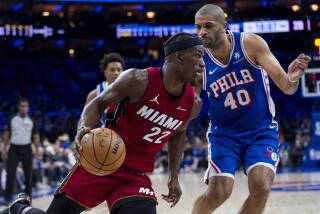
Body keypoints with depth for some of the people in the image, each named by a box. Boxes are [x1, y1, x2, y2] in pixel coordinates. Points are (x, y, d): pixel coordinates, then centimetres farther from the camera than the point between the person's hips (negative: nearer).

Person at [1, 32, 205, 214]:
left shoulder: (193, 104, -2)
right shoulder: (138, 80, -17)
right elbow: (98, 104, -5)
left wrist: (174, 177, 17)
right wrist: (84, 128, -25)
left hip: (136, 177, 3)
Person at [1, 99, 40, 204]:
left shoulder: (31, 121, 2)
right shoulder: (12, 119, 2)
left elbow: (36, 136, 5)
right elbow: (7, 134, 8)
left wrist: (37, 150, -2)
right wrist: (4, 149, 3)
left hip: (26, 149, 1)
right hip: (14, 149, -1)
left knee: (28, 174, 5)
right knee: (10, 174, -5)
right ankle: (8, 198, 3)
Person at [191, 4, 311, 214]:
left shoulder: (251, 44, -16)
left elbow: (286, 87, -19)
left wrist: (292, 78, -42)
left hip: (261, 131, 0)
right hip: (224, 133, 0)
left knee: (261, 187, -17)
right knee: (218, 193, -13)